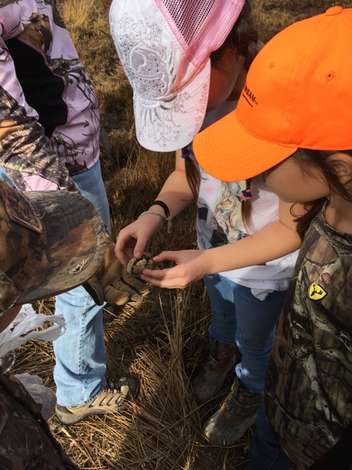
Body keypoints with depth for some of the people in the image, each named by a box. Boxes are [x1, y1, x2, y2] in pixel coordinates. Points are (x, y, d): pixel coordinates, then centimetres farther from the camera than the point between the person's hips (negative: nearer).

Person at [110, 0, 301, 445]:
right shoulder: (189, 92, -23)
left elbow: (291, 229, -27)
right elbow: (186, 174, -6)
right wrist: (155, 214, -26)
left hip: (265, 266, -4)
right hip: (214, 247, 4)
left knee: (254, 337, 25)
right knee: (220, 313, 33)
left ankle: (251, 391, 58)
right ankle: (223, 350, 67)